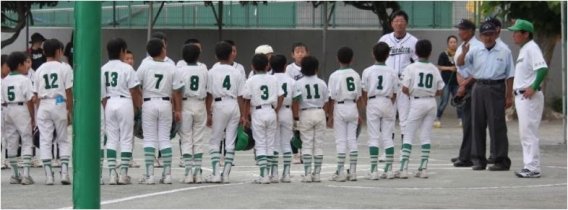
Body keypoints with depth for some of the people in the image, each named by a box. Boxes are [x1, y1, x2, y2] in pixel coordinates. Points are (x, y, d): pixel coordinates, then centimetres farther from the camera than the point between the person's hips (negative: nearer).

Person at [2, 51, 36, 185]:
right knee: (27, 142, -2)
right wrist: (33, 118, -3)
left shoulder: (4, 81, 7)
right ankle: (26, 175, -10)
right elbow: (29, 101, -11)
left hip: (8, 110, 6)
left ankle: (14, 175, 16)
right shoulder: (24, 80, -10)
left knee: (11, 143, 11)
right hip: (22, 110, -6)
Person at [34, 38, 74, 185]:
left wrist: (38, 112, 13)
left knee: (45, 141, 4)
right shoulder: (64, 68, -1)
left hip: (43, 106, 1)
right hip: (60, 104, -1)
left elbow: (36, 95, 5)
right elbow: (69, 92, -3)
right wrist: (70, 111, 3)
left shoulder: (39, 70, 6)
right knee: (63, 140, 10)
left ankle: (48, 175, -1)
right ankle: (64, 172, -2)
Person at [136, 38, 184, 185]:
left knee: (149, 139, 1)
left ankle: (149, 175, -6)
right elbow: (177, 91, 0)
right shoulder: (171, 67, -2)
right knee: (165, 139, 7)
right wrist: (178, 110, 8)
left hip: (149, 103, -1)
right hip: (165, 104, 1)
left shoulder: (145, 66, -5)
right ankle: (167, 174, 5)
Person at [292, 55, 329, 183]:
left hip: (305, 114, -2)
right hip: (319, 113, 2)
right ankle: (317, 173, 7)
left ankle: (307, 174, -5)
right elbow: (325, 102, 4)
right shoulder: (322, 83, 1)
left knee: (306, 145, 1)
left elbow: (296, 102, -10)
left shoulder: (299, 83, -6)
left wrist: (296, 118, -5)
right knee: (319, 144, 7)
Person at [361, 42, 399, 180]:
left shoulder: (368, 71, -4)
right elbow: (394, 94, 4)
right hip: (387, 103, 2)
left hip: (373, 103, -2)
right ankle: (389, 169, 7)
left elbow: (364, 93, 0)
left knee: (373, 137, 0)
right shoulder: (392, 72, 0)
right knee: (387, 137, 7)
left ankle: (374, 170, -5)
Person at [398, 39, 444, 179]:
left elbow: (405, 89, -11)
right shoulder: (434, 69, 3)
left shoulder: (411, 68, -8)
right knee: (426, 136, 9)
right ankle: (423, 168, 6)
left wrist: (411, 93, 9)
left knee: (409, 136, 1)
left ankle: (404, 168, -7)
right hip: (431, 103, 3)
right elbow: (439, 91, 4)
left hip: (417, 103, -3)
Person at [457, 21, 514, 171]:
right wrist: (464, 52, -17)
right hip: (479, 88, 4)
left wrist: (509, 96, -2)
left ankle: (501, 160, -1)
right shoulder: (476, 51, 9)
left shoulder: (504, 52, 1)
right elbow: (460, 63, 4)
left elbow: (509, 76, 1)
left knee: (497, 125, -5)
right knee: (478, 124, 6)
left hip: (496, 89, -4)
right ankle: (478, 159, 13)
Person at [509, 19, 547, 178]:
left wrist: (533, 88, -24)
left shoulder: (532, 48, -13)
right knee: (524, 133, 13)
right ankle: (529, 166, 18)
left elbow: (543, 68, -25)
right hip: (521, 96, 11)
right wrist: (516, 91, 15)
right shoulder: (523, 50, 18)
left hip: (529, 97, -11)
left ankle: (533, 168, -10)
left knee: (529, 132, -10)